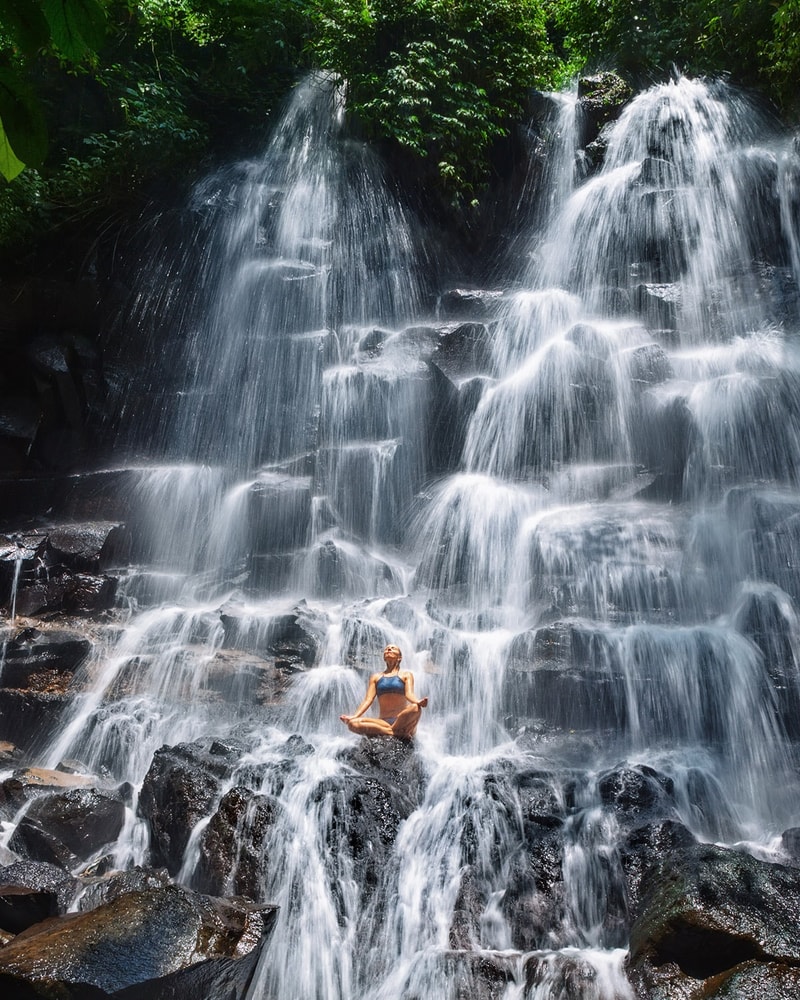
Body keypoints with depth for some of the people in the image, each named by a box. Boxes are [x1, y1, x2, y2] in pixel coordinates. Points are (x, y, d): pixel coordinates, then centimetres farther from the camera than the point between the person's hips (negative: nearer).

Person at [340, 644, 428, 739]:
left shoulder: (406, 674, 13)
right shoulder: (376, 677, 19)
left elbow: (409, 694, -5)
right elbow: (368, 699, 8)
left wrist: (418, 702, -29)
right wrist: (354, 716, -10)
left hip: (402, 722, -2)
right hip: (383, 723, 2)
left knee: (415, 708, -36)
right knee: (352, 723, -26)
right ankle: (398, 733, -27)